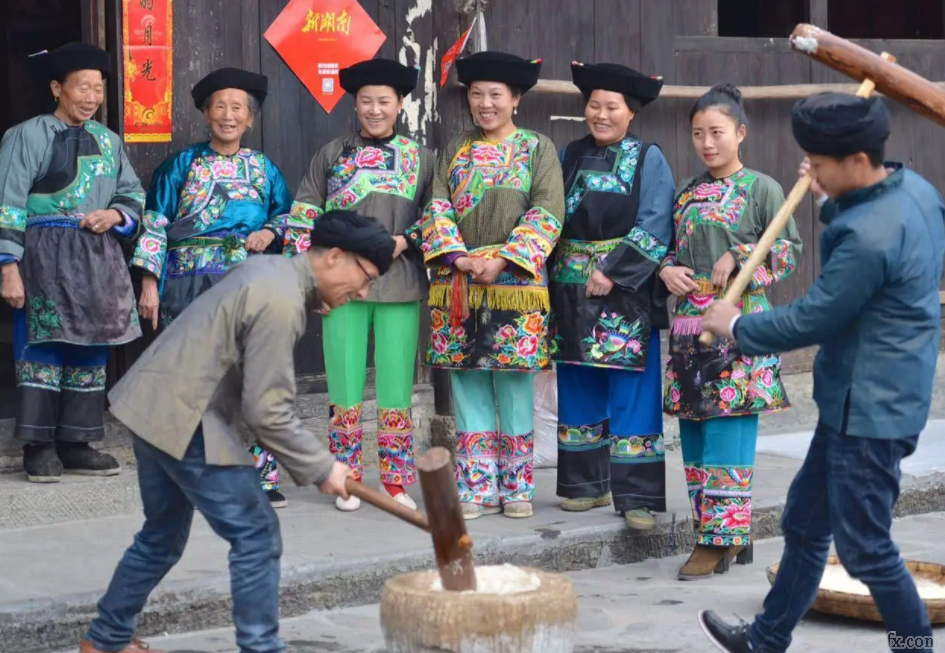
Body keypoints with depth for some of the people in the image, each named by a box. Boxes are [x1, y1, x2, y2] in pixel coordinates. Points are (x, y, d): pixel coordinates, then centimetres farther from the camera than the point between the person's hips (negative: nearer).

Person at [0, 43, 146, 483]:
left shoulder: (108, 140, 12)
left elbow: (134, 196, 18)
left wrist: (114, 215, -4)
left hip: (99, 257, 6)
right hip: (46, 256, -6)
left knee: (92, 348, 8)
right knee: (44, 347, -5)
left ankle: (76, 444, 16)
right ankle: (39, 448, 1)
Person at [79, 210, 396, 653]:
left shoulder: (270, 269, 11)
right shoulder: (280, 303, -21)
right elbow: (267, 411, -21)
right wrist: (320, 468, -12)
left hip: (154, 408, 11)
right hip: (183, 420, -11)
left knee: (163, 537, 22)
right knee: (256, 536, -5)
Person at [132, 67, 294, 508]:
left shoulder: (263, 169, 12)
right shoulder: (181, 165, 6)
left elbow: (288, 214, 21)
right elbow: (155, 226, 5)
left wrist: (269, 232, -1)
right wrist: (150, 284, -2)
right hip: (190, 285, -1)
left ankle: (260, 475, 1)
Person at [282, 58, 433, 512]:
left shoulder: (420, 158, 10)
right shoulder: (332, 155, 9)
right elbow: (303, 216, 9)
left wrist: (406, 240, -8)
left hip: (400, 286, 0)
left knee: (397, 391, 1)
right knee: (345, 389, 2)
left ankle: (397, 484, 11)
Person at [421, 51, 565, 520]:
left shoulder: (538, 149, 4)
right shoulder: (455, 150, 14)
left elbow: (547, 213, -6)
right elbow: (437, 208, 7)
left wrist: (502, 260, -16)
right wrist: (458, 257, -10)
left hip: (514, 283, -3)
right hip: (457, 284, 3)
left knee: (514, 382, -2)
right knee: (467, 382, 2)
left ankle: (516, 486, 7)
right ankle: (476, 487, 8)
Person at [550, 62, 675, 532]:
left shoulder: (648, 160, 0)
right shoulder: (569, 157, 11)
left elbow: (653, 227, -9)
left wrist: (613, 273, -17)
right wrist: (555, 273, -1)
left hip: (627, 295, -4)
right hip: (573, 294, 4)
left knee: (632, 397, -4)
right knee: (578, 391, 9)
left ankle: (637, 497, 0)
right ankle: (586, 484, 20)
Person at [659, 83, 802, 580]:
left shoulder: (761, 189, -2)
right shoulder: (687, 192, 15)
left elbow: (790, 251, -4)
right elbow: (669, 246, 21)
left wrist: (738, 258, -15)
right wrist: (666, 271, 0)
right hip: (690, 324, 6)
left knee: (728, 430, -9)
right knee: (693, 429, 7)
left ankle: (721, 536, -4)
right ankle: (712, 527, 16)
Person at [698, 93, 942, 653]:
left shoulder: (869, 238, -29)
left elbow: (809, 322, -20)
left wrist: (736, 327, -5)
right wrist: (830, 202, 10)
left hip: (870, 410, -10)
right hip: (869, 399, 10)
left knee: (865, 548, 2)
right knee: (805, 522, 21)